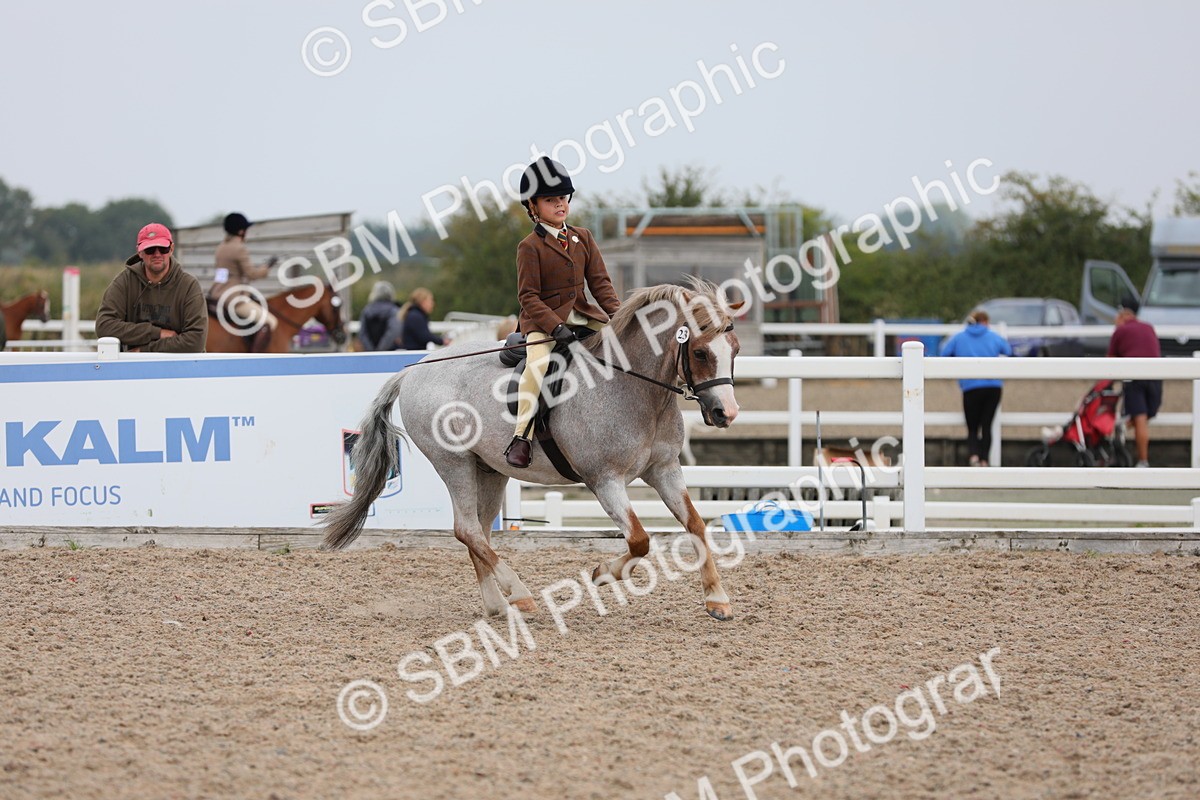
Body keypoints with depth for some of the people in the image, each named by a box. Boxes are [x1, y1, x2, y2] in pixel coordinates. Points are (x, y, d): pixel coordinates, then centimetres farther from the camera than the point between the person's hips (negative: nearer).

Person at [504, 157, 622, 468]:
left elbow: (600, 282, 9)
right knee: (538, 363, -32)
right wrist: (555, 326, -23)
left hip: (583, 314, 6)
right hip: (543, 318, -6)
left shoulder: (583, 238, 10)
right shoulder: (530, 247, -7)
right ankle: (521, 437, -28)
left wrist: (617, 316, -6)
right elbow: (528, 297, -11)